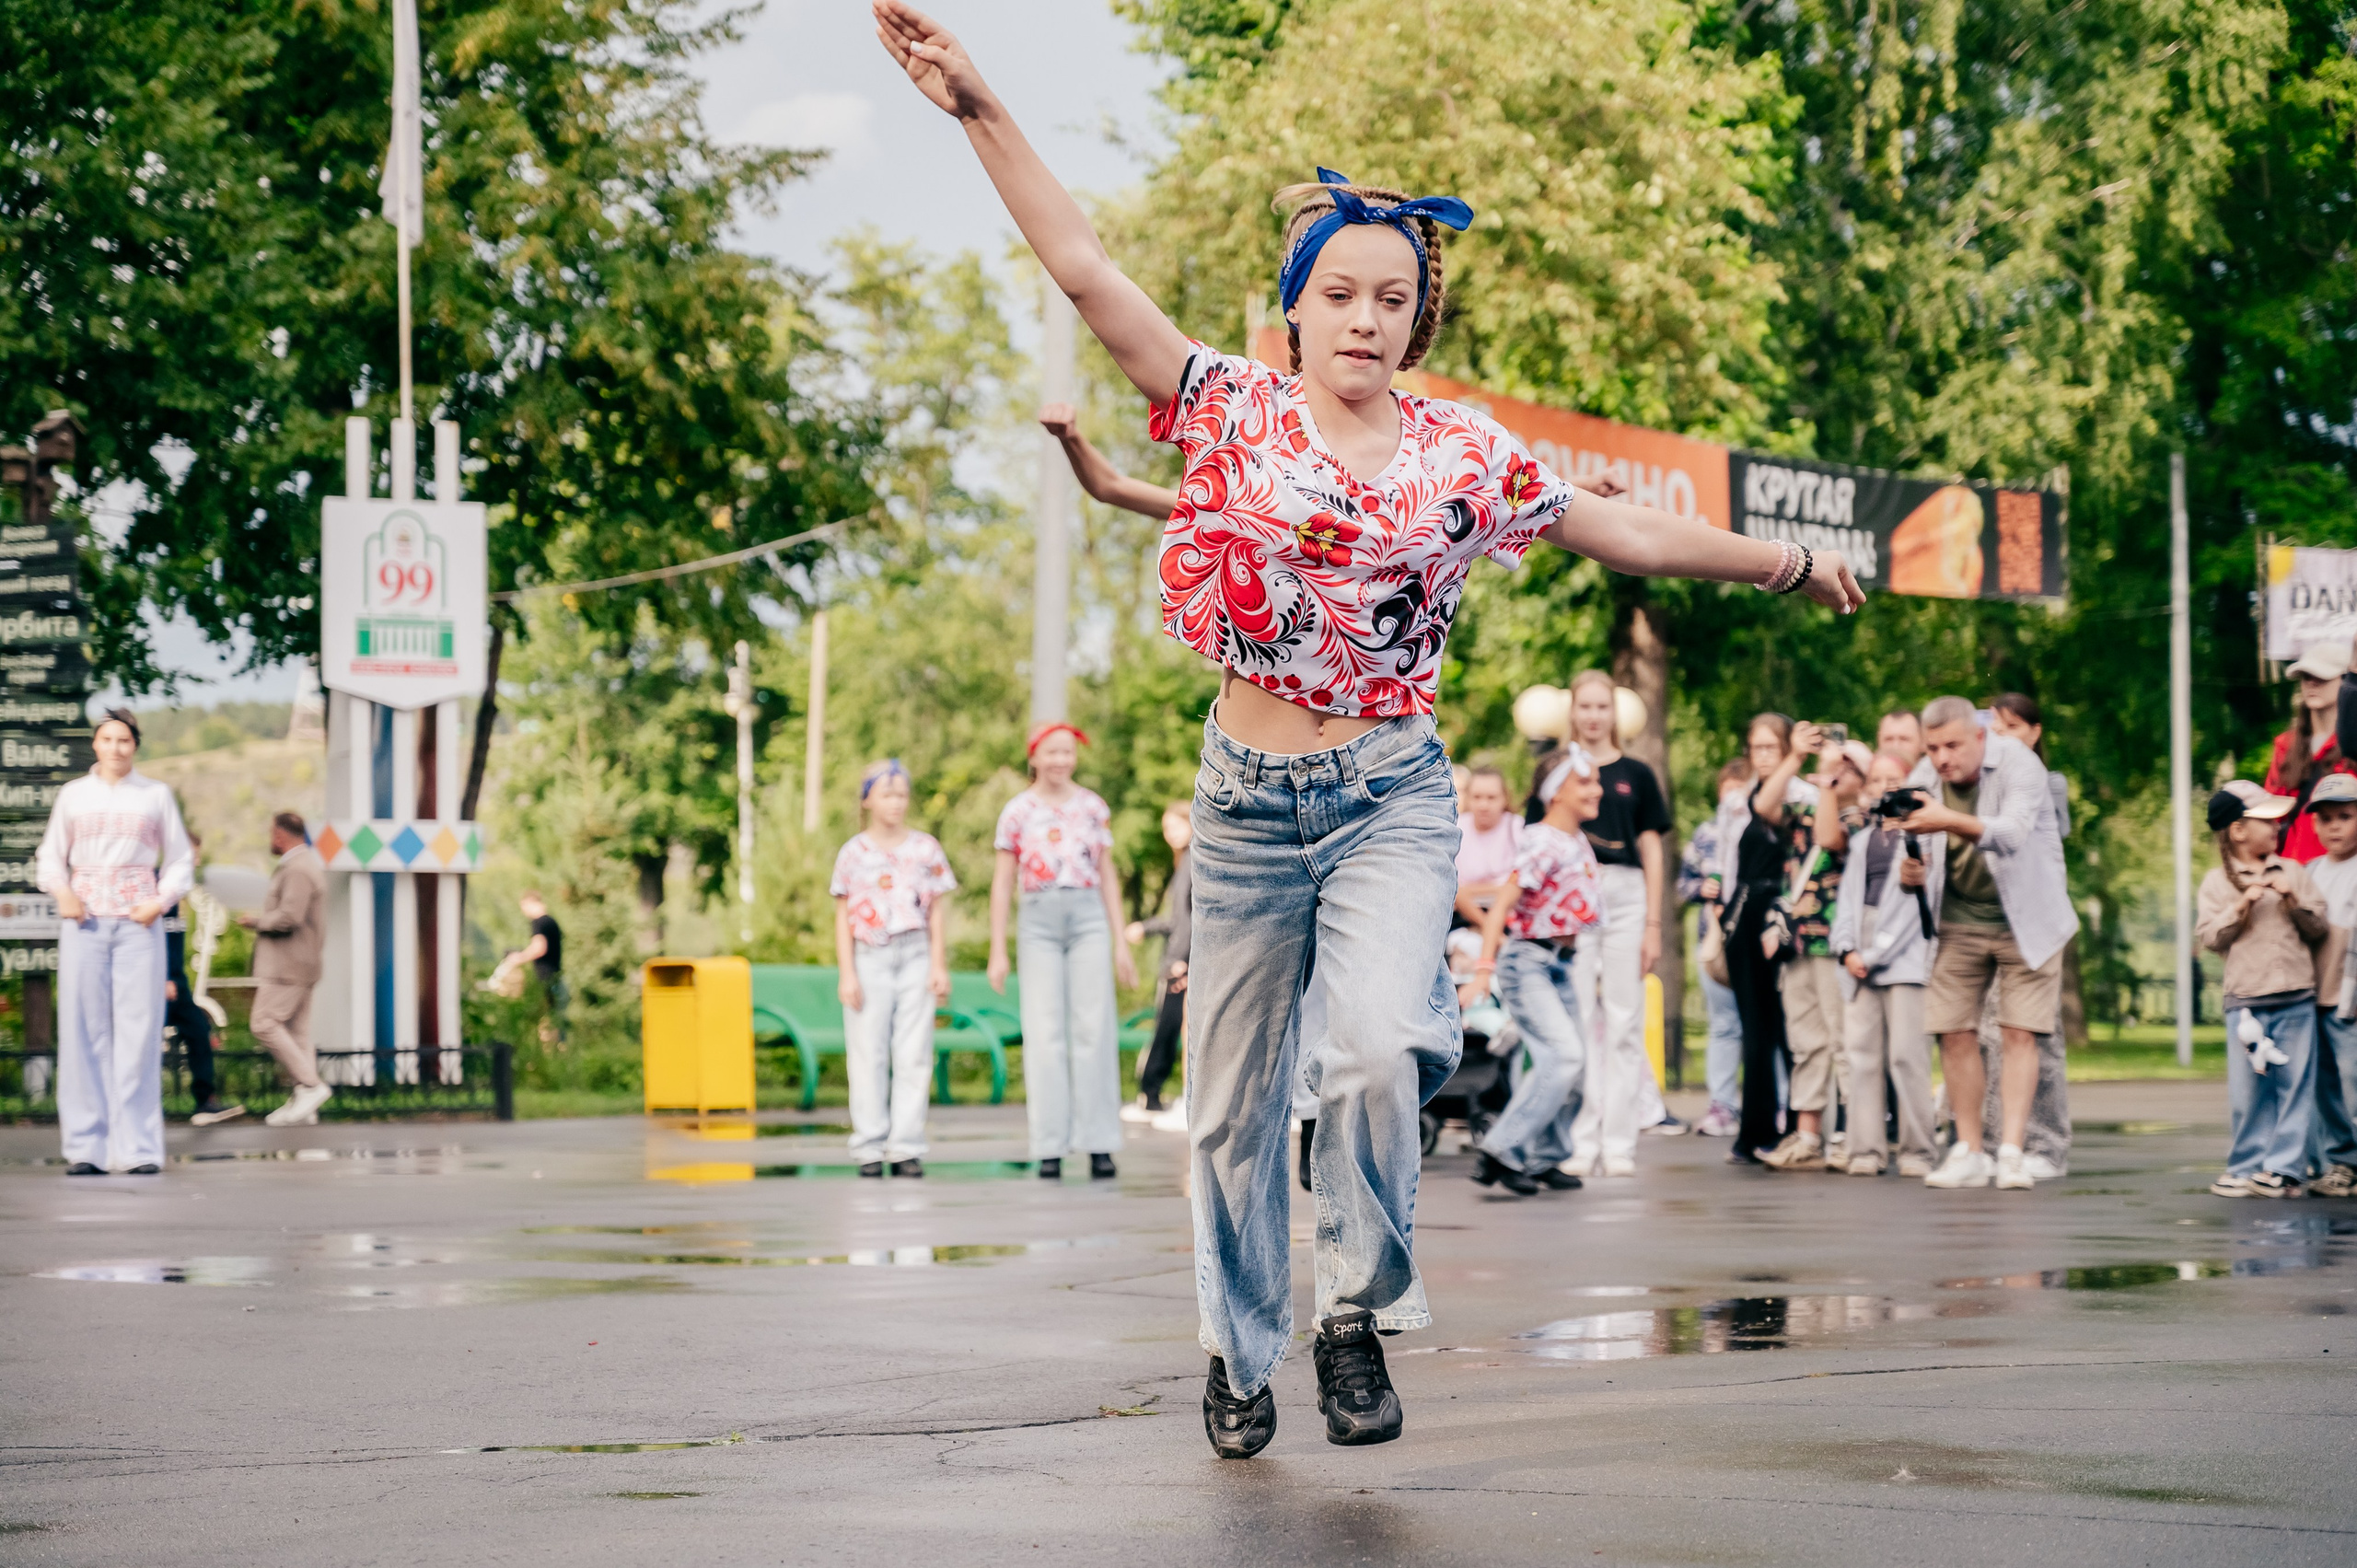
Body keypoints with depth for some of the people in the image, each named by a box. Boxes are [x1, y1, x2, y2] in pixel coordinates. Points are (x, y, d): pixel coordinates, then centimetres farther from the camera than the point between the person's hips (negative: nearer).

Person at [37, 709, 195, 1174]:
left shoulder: (156, 795, 11)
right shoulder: (74, 795, 13)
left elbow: (181, 861, 13)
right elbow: (49, 857, 16)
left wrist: (161, 901, -5)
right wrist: (62, 891, -4)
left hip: (137, 922, -1)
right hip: (84, 921, 1)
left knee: (139, 1029, -6)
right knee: (84, 1027, -4)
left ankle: (139, 1147, -4)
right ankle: (86, 1147, -2)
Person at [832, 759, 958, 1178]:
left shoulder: (925, 848, 7)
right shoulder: (853, 852, 4)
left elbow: (937, 911, 8)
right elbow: (843, 917, 4)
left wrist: (939, 966, 2)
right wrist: (846, 974, -3)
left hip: (916, 955, 1)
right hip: (870, 957, -1)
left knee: (914, 1056, -2)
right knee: (869, 1055, -1)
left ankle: (906, 1147, 1)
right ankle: (870, 1147, 3)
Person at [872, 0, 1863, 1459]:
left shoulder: (1461, 452, 1)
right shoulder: (1236, 410, -2)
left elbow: (1633, 532, 11)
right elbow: (1088, 271, -9)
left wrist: (1789, 561, 13)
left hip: (1390, 793, -1)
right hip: (1248, 796, 1)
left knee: (1385, 1042, -25)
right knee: (1236, 1100, 7)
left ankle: (1362, 1312, -4)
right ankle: (1242, 1353, 28)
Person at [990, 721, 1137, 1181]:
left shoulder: (1093, 808, 11)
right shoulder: (1018, 812, 5)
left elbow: (1107, 876, 14)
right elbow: (1002, 883, 7)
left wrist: (1121, 942, 10)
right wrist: (997, 950, 3)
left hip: (1089, 918, 1)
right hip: (1040, 921, -1)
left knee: (1093, 1029, -3)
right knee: (1045, 1034, -4)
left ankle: (1099, 1143, -2)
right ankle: (1050, 1147, -3)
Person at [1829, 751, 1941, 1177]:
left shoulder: (1926, 836, 2)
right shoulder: (1862, 841, 21)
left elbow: (1922, 898, -5)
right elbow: (1849, 898, 15)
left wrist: (1876, 953, -8)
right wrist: (1847, 949, -2)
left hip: (1906, 956, -6)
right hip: (1859, 961, 6)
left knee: (1907, 1055, -10)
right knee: (1860, 1054, 0)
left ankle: (1917, 1150, -6)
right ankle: (1866, 1150, 2)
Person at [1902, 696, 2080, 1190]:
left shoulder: (2017, 763, -18)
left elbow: (2013, 833, -34)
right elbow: (1926, 850, 5)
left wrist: (1953, 821, -51)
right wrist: (1912, 872, -20)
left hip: (2026, 917, -4)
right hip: (1960, 920, 4)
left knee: (2020, 1033, -9)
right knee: (1955, 1033, -2)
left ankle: (2011, 1152, -10)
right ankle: (1968, 1153, 5)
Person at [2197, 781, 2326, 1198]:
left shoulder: (2292, 871, 10)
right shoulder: (2217, 882, 5)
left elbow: (2320, 926, 8)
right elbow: (2208, 936, -4)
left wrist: (2294, 899, -8)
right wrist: (2243, 904, -13)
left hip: (2296, 999, 2)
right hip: (2245, 1001, -2)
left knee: (2295, 1085, -2)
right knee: (2248, 1089, 1)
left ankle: (2284, 1167, 0)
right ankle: (2246, 1167, 10)